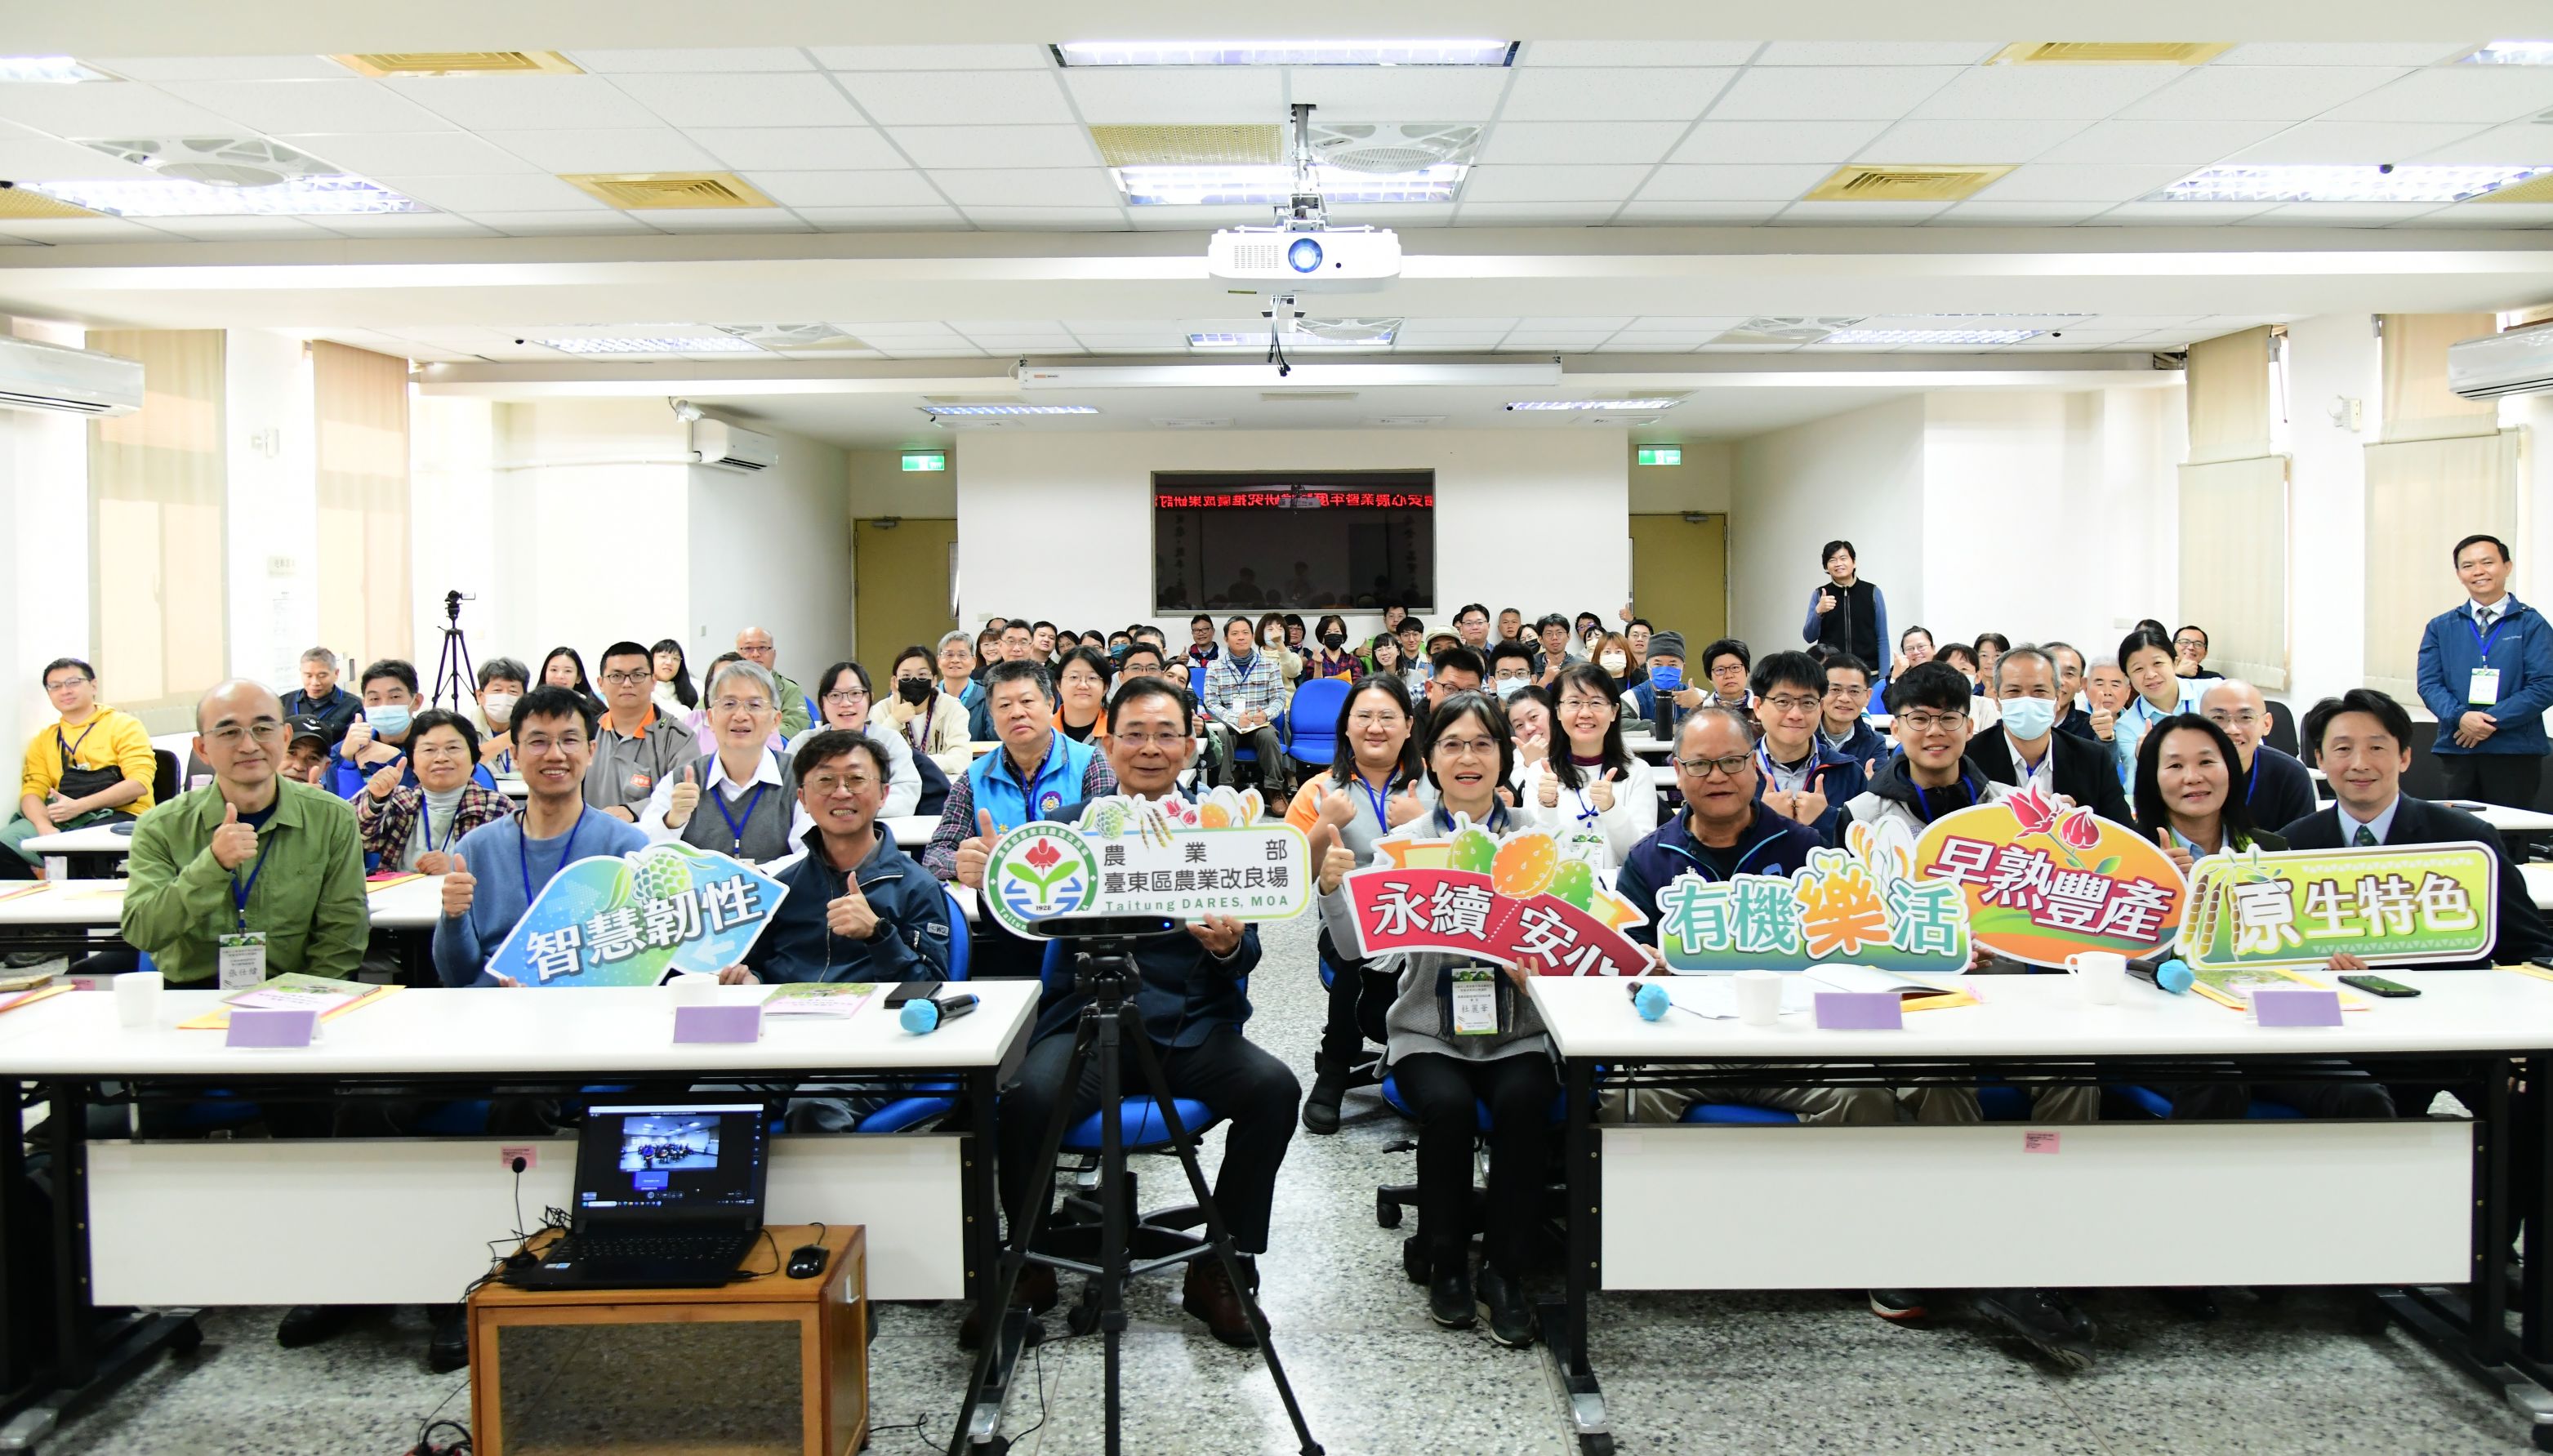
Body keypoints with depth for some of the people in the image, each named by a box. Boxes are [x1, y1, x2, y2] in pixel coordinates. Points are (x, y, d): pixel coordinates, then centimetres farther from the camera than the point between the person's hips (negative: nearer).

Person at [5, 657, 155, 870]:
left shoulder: (124, 725, 8)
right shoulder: (44, 739, 23)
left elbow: (139, 783, -4)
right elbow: (32, 791, 11)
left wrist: (79, 806, -13)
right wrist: (46, 828, -11)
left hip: (118, 817, -4)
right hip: (62, 819, 4)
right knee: (4, 844, -24)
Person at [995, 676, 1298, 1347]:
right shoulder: (1068, 826, 8)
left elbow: (1248, 952, 6)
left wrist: (1230, 944, -19)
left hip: (1193, 1026, 2)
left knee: (1275, 1086, -25)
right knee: (1029, 1097, -30)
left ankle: (1221, 1267, -4)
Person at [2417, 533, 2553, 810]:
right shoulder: (2440, 627, 11)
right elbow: (2429, 683, 3)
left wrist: (2492, 721, -14)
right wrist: (2461, 717, -16)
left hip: (2516, 752, -2)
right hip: (2457, 749, 2)